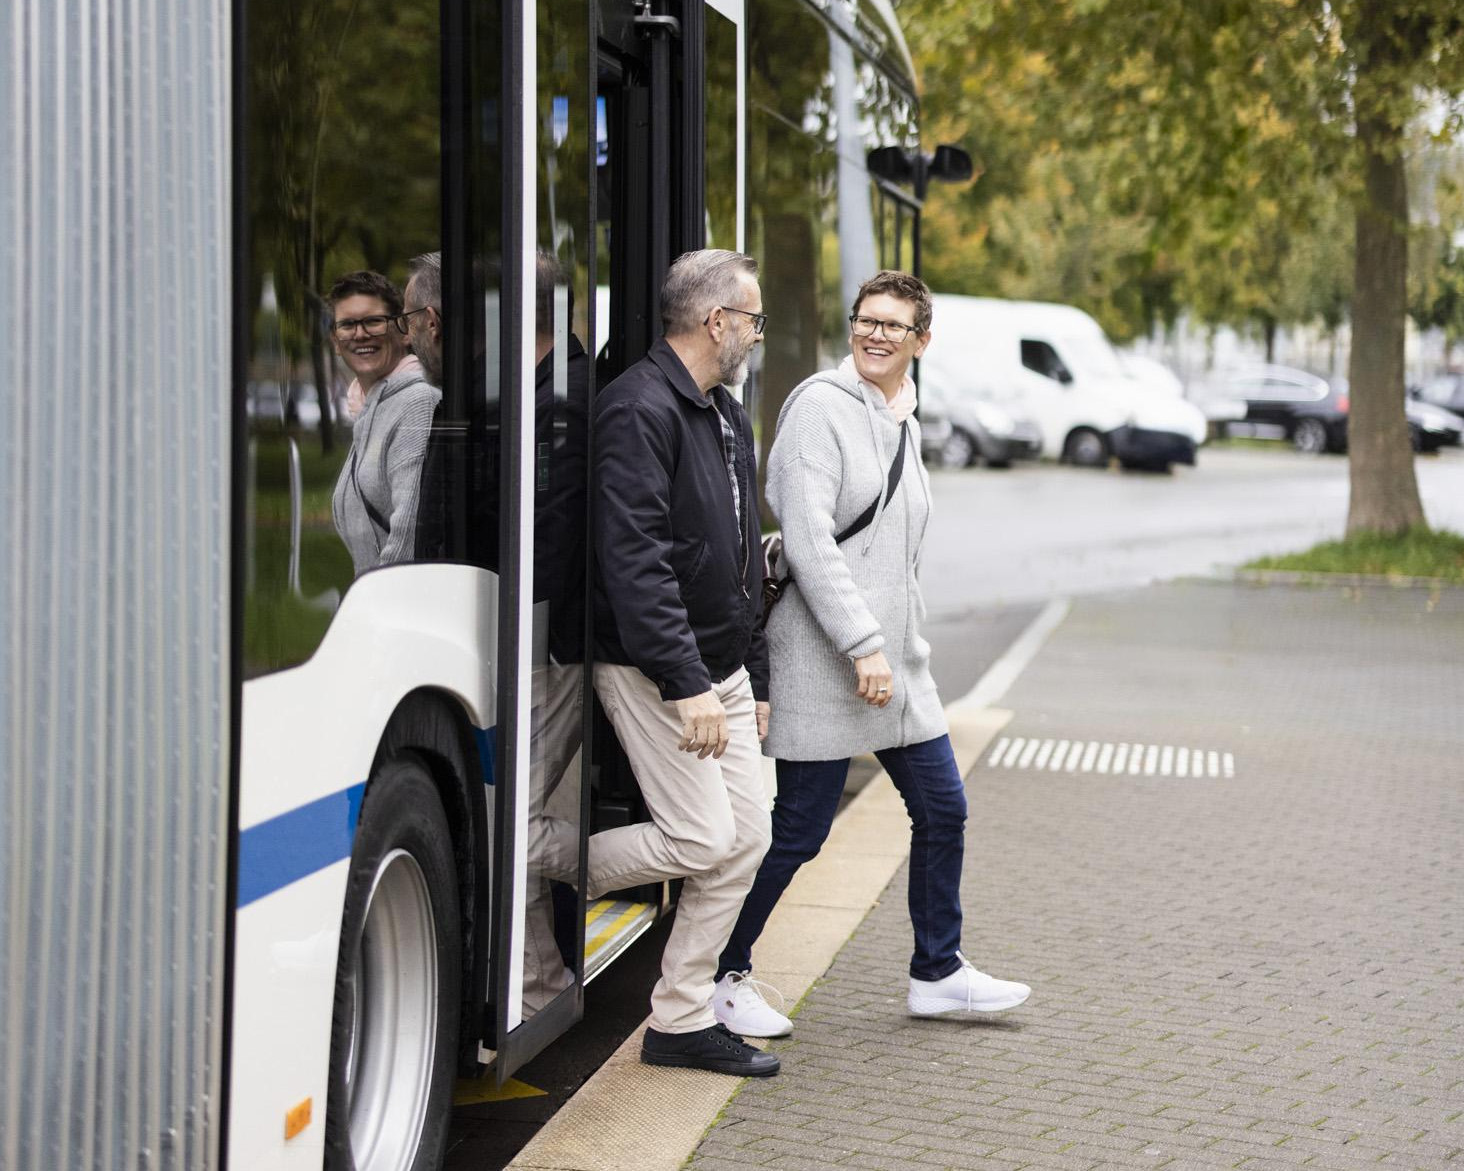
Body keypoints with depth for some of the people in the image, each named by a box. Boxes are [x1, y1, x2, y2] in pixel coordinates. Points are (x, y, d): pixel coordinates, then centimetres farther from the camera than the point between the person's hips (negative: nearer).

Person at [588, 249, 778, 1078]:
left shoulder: (728, 416, 16)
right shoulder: (641, 410, -16)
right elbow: (634, 562, -24)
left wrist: (754, 677, 19)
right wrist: (687, 684, -26)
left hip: (721, 668, 9)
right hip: (656, 668, -9)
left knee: (748, 837, 5)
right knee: (704, 838, -12)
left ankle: (683, 1018, 14)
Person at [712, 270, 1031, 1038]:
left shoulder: (903, 422, 15)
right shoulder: (821, 406, -12)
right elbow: (808, 541, -19)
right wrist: (863, 648, -21)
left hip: (896, 657, 9)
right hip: (824, 658, -9)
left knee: (942, 809, 12)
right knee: (798, 831, -2)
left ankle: (936, 973, 27)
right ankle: (723, 976, 15)